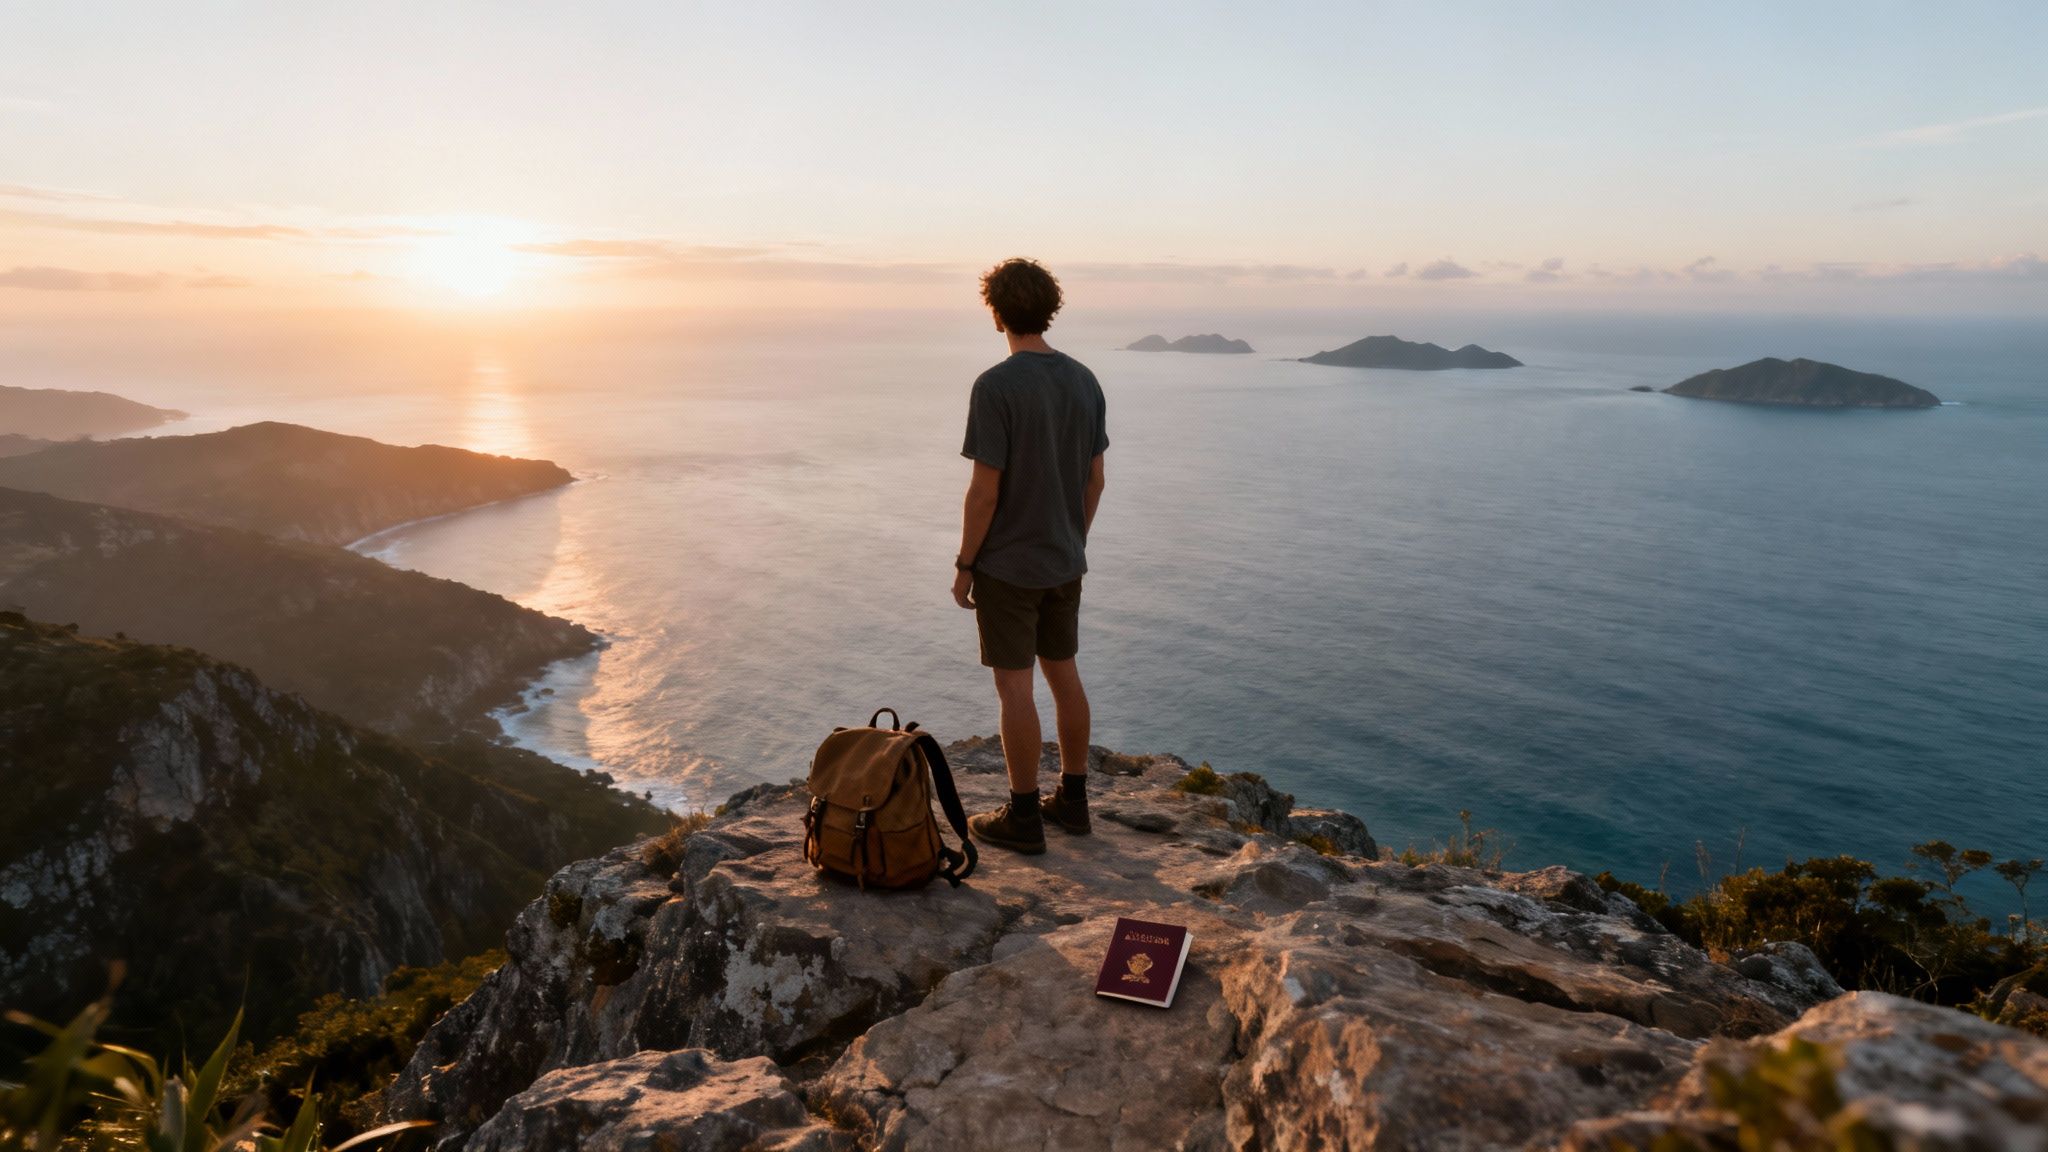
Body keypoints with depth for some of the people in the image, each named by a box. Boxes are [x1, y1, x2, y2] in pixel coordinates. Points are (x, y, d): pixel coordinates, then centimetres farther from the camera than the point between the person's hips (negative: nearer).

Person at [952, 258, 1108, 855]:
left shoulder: (995, 386, -17)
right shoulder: (1084, 381, 3)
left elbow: (985, 490, -18)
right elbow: (1094, 479, 8)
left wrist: (964, 564, -7)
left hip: (1007, 564, -7)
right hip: (1064, 560, 7)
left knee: (1015, 685, 2)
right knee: (1064, 674, 16)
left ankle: (1024, 816, 13)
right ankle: (1072, 799, 27)